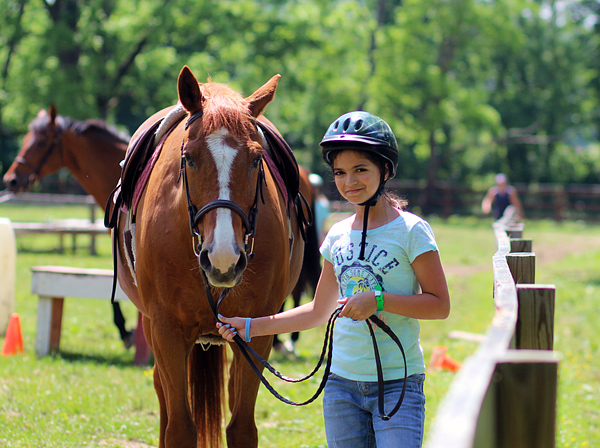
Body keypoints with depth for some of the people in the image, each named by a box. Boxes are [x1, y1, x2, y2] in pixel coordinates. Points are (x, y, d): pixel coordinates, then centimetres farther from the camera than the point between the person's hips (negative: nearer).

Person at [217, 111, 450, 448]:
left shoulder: (411, 231, -6)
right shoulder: (338, 236, 10)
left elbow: (440, 304, -8)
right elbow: (320, 311, 20)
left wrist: (378, 300, -19)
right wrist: (251, 327, 16)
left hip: (397, 383, -5)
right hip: (342, 382, 5)